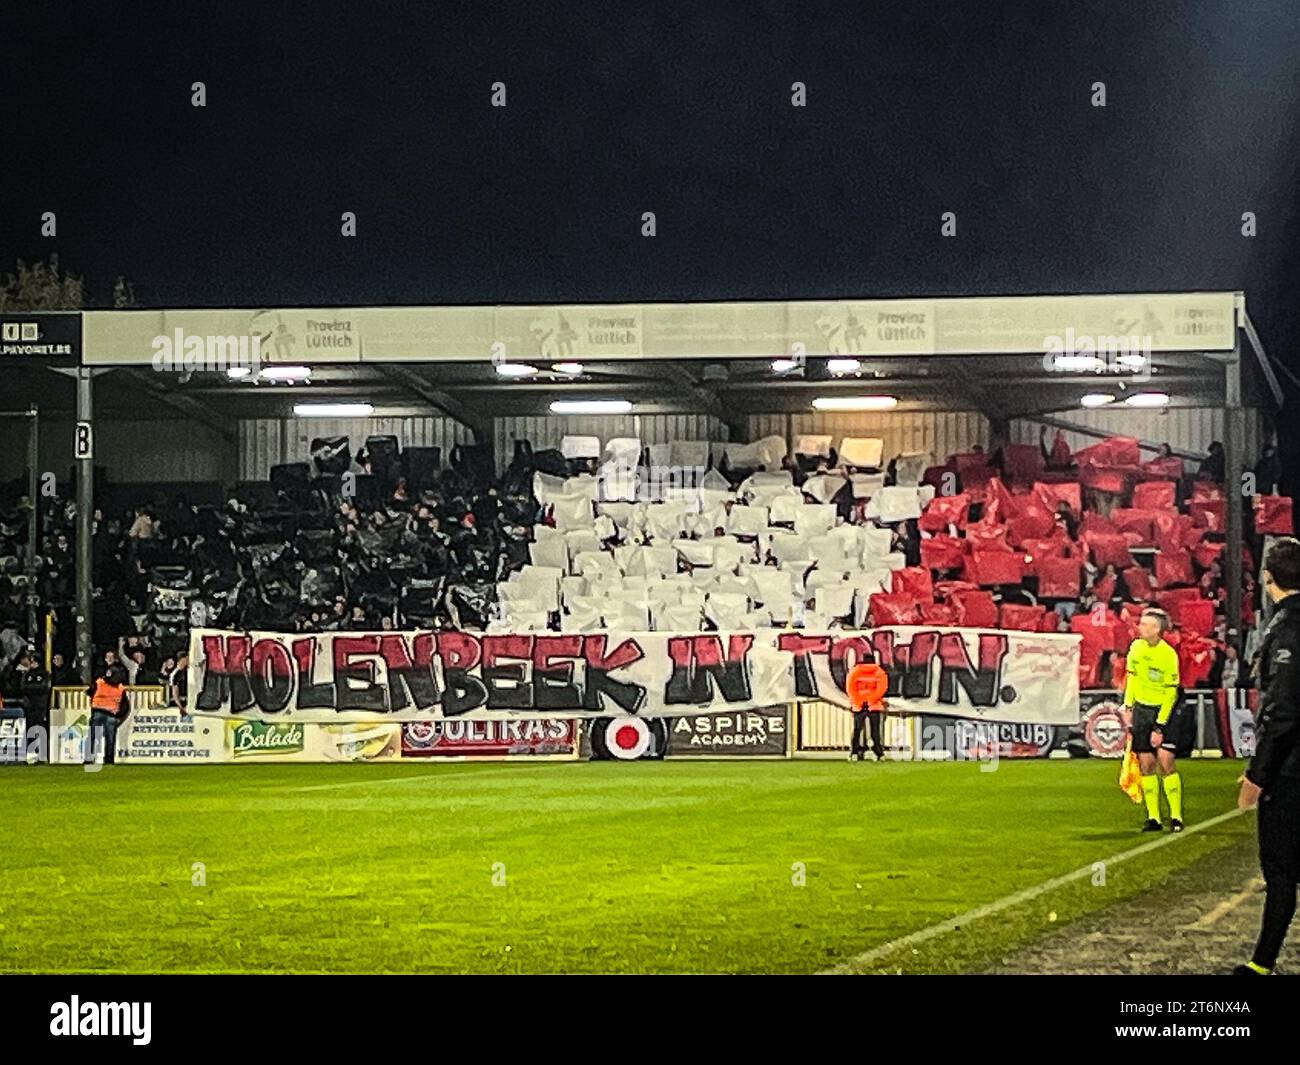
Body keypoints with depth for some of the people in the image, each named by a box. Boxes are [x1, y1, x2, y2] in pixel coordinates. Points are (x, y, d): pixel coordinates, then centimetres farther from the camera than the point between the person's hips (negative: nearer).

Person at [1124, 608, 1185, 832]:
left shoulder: (1169, 655, -17)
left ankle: (1176, 817, -6)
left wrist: (1159, 728, -16)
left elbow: (1170, 694, -15)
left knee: (1166, 761, -13)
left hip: (1164, 710, -5)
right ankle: (1153, 818, 6)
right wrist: (1128, 707, 11)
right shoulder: (1137, 647, 0)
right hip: (1142, 710, 5)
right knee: (1146, 765, 2)